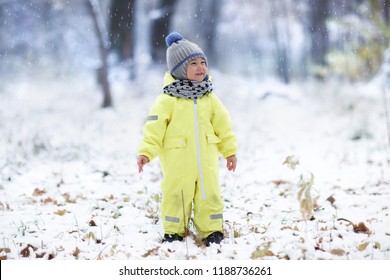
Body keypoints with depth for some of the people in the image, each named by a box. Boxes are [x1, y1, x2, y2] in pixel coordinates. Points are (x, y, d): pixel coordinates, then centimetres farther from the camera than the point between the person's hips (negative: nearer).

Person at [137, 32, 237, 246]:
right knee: (176, 197, 4)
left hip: (206, 161, 4)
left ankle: (213, 231, 22)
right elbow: (154, 127, -11)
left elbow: (223, 125, 14)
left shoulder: (210, 99, 6)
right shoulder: (167, 100, -8)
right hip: (177, 162, -3)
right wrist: (146, 152, -18)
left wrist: (230, 150, 15)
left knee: (210, 195, 9)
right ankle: (174, 232, 20)